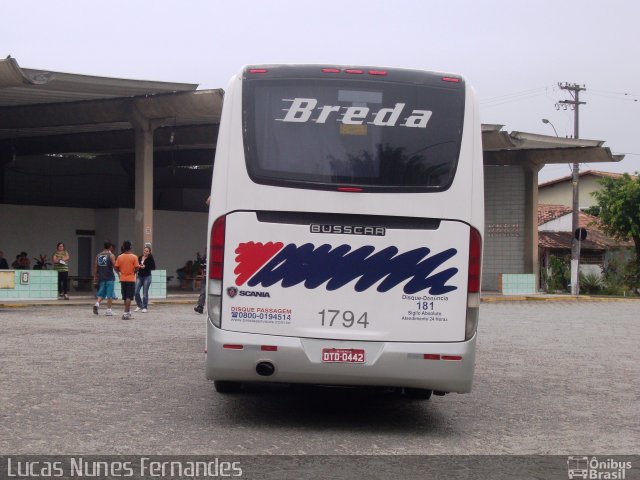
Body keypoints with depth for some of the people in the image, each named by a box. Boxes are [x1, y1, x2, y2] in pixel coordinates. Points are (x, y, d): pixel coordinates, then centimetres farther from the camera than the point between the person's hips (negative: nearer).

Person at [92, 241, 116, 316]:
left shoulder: (98, 255, 7)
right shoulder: (111, 255, -7)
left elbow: (95, 267, 6)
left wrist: (95, 278, 11)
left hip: (101, 278, 4)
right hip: (110, 277, -4)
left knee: (101, 293, 12)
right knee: (109, 295, 3)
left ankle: (97, 303, -12)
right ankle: (108, 310, 4)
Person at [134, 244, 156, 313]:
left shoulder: (150, 258, -6)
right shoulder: (140, 257, 7)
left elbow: (153, 267, -8)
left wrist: (145, 267, -17)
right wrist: (139, 266, -5)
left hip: (147, 277, -5)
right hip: (139, 276, 5)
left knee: (145, 293, 0)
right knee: (136, 292, -2)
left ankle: (144, 307, 12)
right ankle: (139, 305, 17)